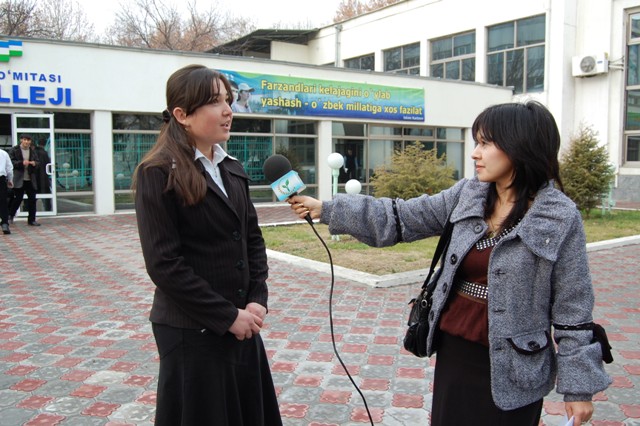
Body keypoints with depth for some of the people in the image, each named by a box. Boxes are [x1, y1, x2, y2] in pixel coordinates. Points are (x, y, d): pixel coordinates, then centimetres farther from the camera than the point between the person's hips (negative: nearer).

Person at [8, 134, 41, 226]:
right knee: (17, 199, -1)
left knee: (32, 200, 3)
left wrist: (34, 163, -10)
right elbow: (11, 162, -8)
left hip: (31, 180, 4)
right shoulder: (14, 150, -1)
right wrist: (22, 163, -20)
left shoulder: (33, 151, 11)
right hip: (19, 180, -4)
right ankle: (10, 216, 22)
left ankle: (31, 220, 10)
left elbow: (38, 163, 13)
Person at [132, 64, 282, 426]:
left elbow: (253, 239, 10)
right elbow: (164, 263, -16)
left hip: (242, 323, 6)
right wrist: (226, 316, -15)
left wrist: (257, 301, -4)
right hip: (191, 329, -6)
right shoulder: (159, 173, -11)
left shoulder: (234, 170, 9)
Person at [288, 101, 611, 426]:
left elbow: (572, 308, -9)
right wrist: (325, 210, -1)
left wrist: (579, 386, -7)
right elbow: (401, 218, 2)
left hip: (510, 370, -4)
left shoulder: (560, 217, -12)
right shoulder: (467, 195, -1)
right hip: (453, 352, 5)